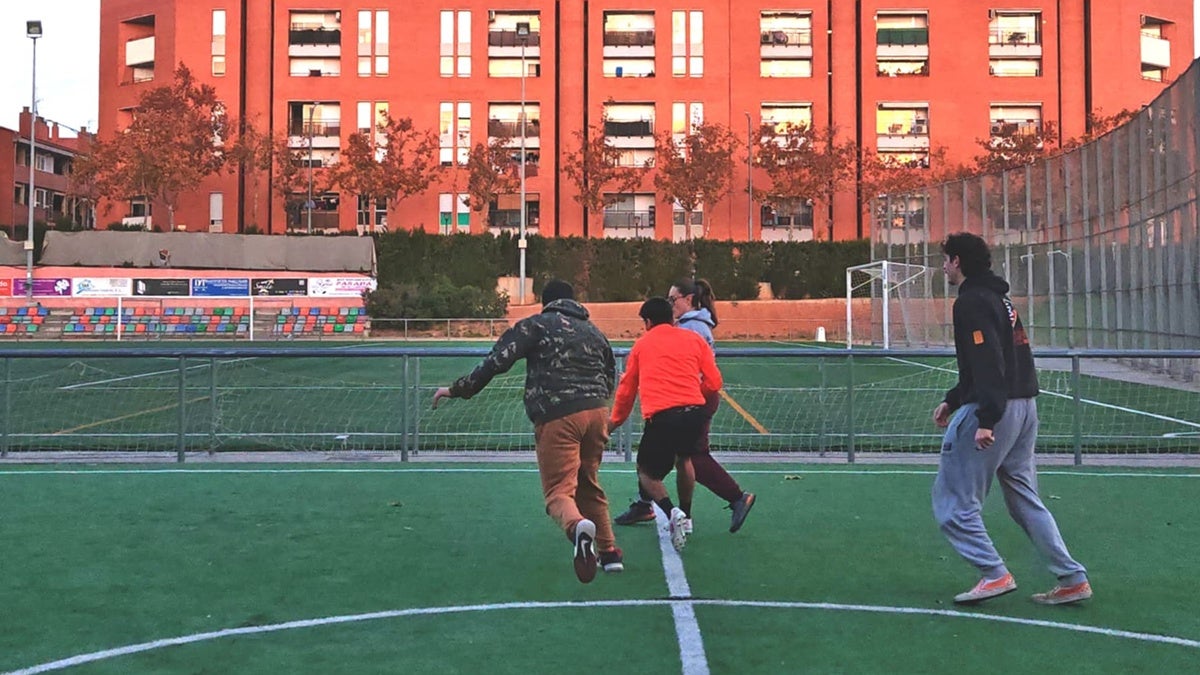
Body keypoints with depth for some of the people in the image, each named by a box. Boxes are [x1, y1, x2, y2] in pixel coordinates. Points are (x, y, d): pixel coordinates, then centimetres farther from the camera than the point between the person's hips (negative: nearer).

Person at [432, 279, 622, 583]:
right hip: (596, 411, 5)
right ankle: (609, 551, 23)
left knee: (559, 490, -5)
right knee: (589, 484, 23)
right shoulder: (594, 331, 22)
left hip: (556, 417, -5)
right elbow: (611, 376, 25)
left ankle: (577, 525, -39)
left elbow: (497, 360, -4)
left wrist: (457, 389, 1)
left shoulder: (536, 325, 6)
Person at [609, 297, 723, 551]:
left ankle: (672, 512, -13)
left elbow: (626, 390, 23)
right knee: (684, 457, 31)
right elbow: (713, 382, 11)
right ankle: (684, 516, 31)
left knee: (646, 473, 13)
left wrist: (615, 421, 38)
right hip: (695, 411, 3)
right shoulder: (694, 339, 15)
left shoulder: (641, 345, 16)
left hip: (661, 416, -2)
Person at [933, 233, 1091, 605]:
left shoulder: (972, 302, -12)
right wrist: (952, 400, 27)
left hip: (994, 410, -10)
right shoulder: (996, 296, 18)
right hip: (1024, 407, 10)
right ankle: (1072, 578, 14)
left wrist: (985, 419, -27)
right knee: (1024, 498, 15)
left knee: (953, 503, -2)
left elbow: (987, 363, -23)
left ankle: (995, 574, -3)